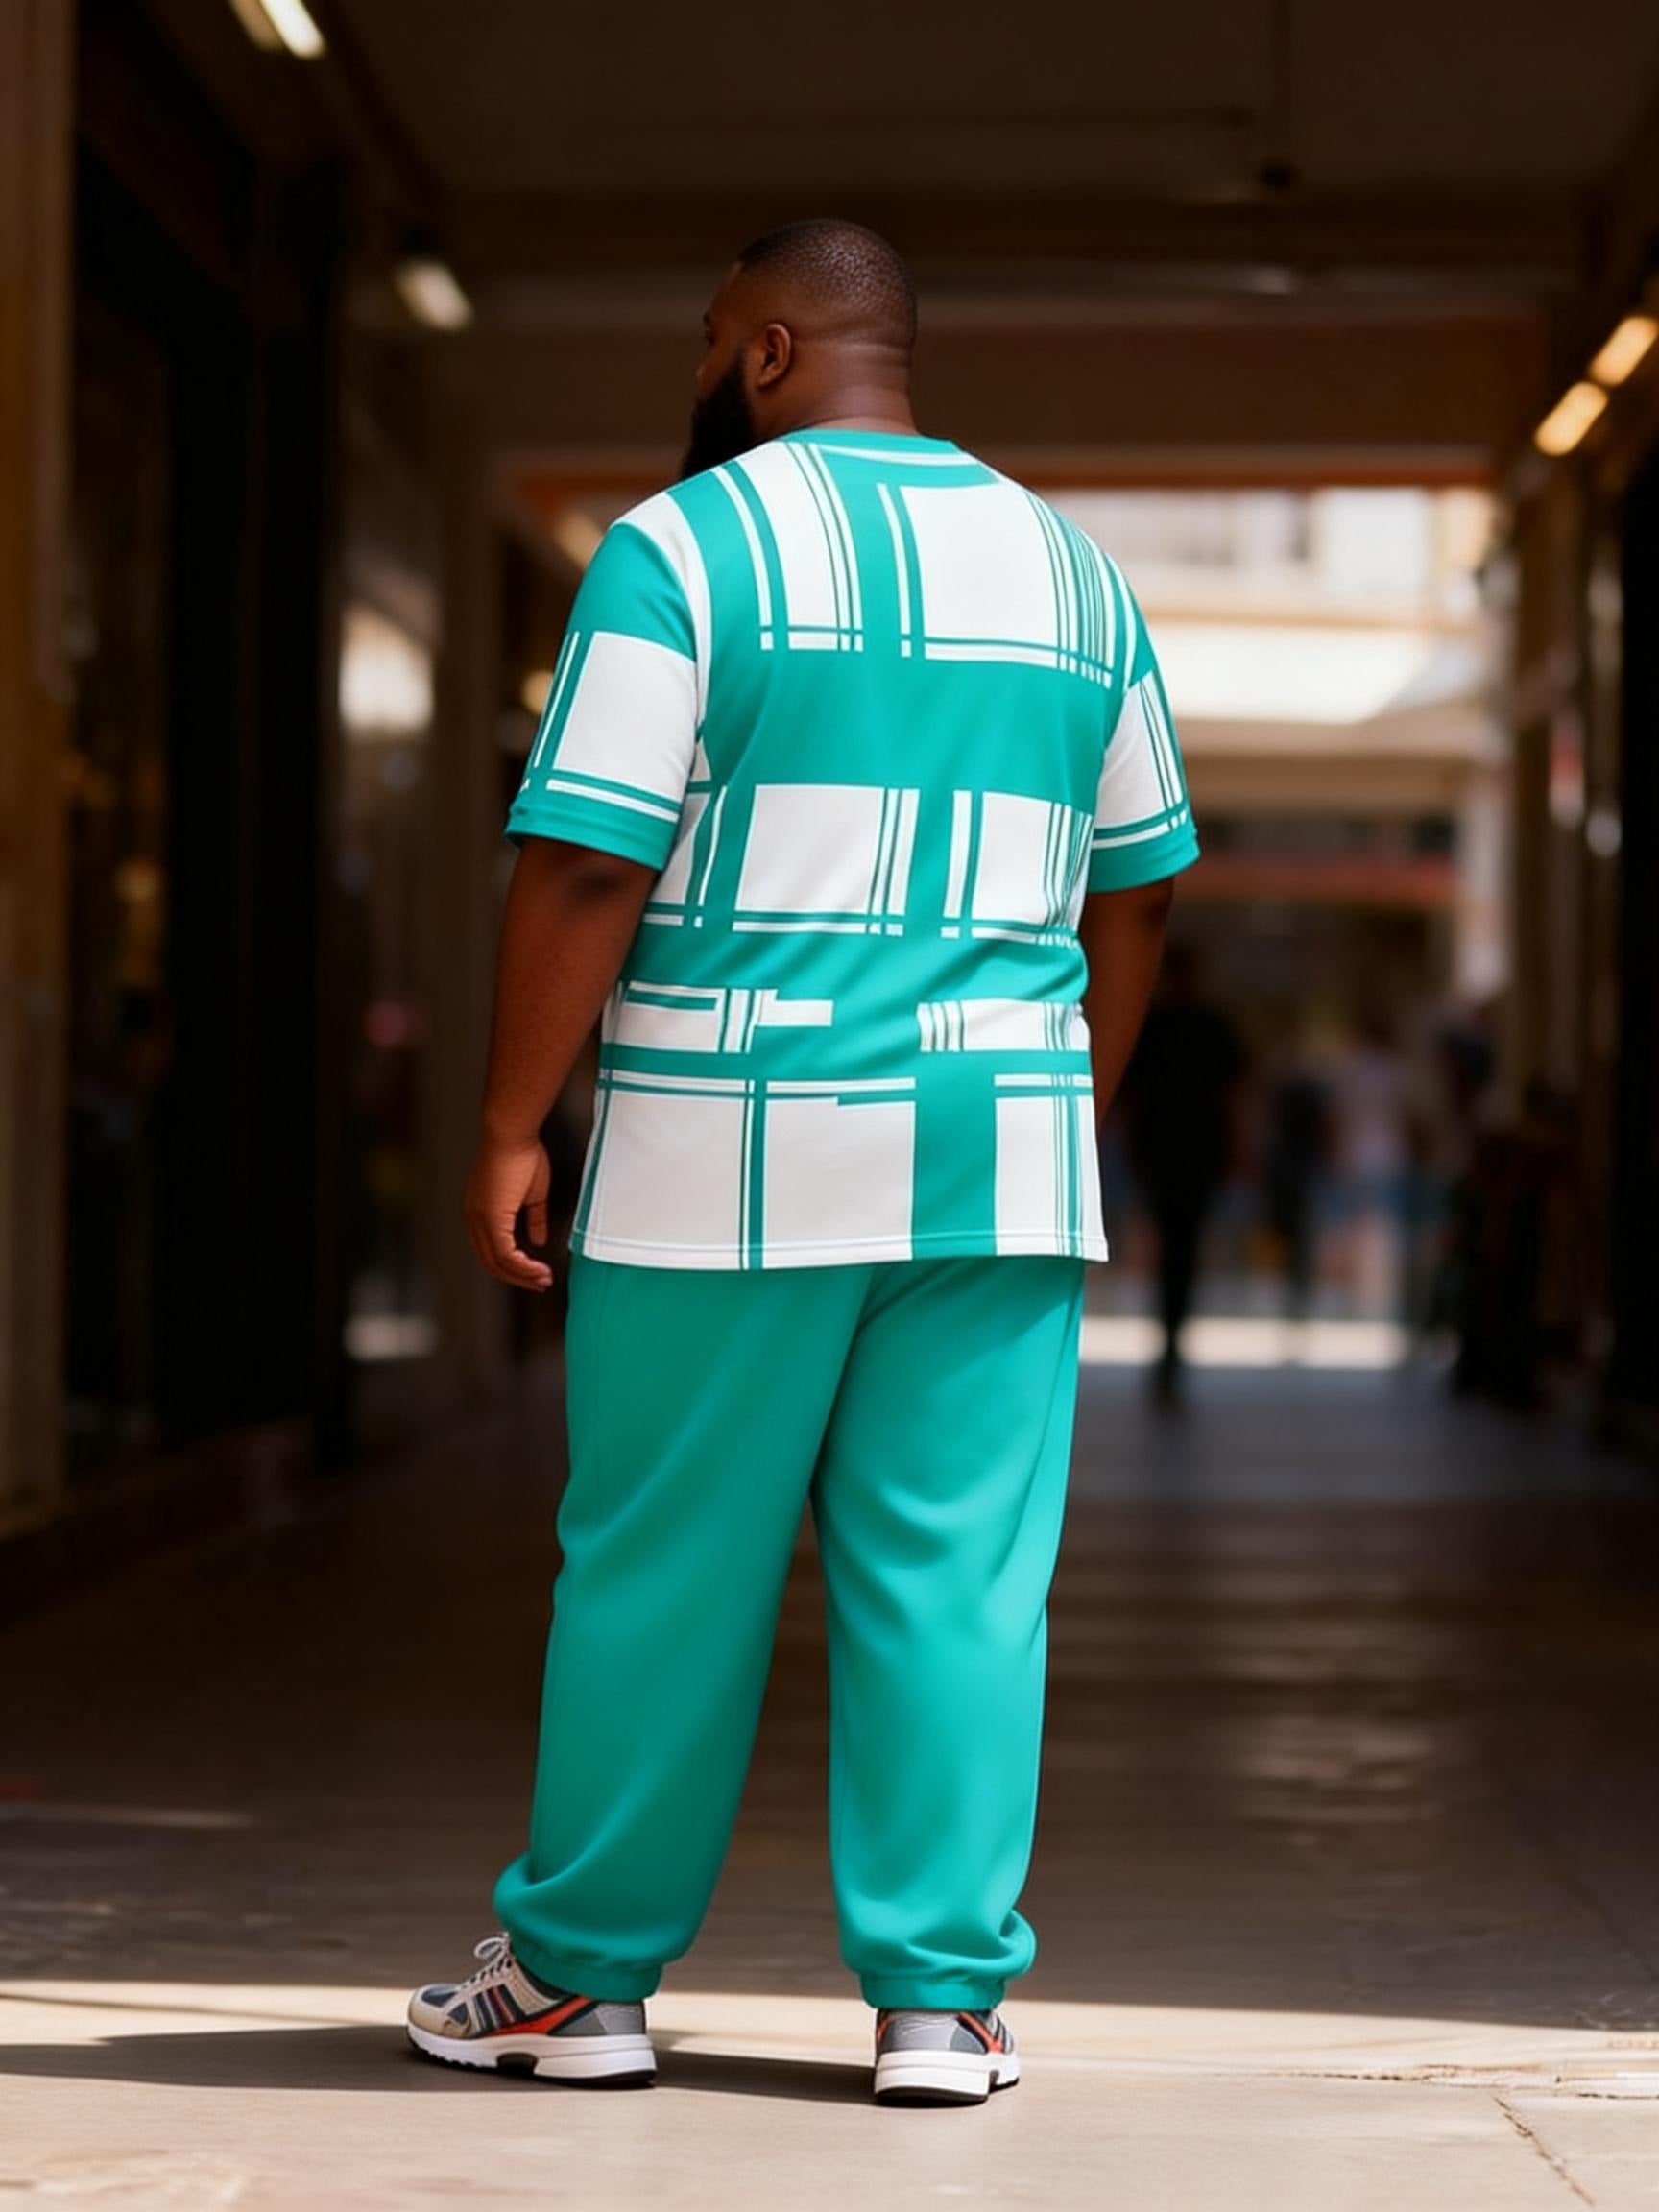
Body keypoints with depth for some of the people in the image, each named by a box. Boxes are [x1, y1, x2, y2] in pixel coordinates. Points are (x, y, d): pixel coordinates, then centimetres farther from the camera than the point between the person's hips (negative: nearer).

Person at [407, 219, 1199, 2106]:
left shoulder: (682, 547, -6)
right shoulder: (1069, 570, 11)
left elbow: (585, 868, -11)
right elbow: (1132, 892, 15)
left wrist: (510, 1131, -5)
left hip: (732, 1159, -4)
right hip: (1000, 1149, 4)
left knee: (660, 1568, 6)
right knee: (957, 1575, 5)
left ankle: (581, 1976, 16)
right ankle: (941, 1996, 4)